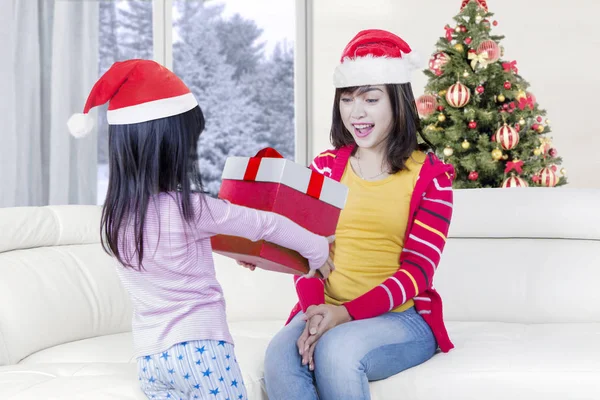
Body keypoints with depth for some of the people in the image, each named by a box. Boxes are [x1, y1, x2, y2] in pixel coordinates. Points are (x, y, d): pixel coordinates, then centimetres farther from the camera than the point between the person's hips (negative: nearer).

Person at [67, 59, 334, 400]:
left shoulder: (116, 214, 5)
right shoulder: (189, 209, -15)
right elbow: (266, 224, -3)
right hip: (199, 347, -6)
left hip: (149, 358, 7)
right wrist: (318, 249, 12)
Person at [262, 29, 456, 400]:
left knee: (336, 349, -34)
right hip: (327, 311, 3)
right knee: (281, 355, -29)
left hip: (402, 317, -3)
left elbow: (418, 270, -8)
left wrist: (348, 313, -21)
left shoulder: (431, 174, -1)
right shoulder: (325, 167, 10)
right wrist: (315, 309, -17)